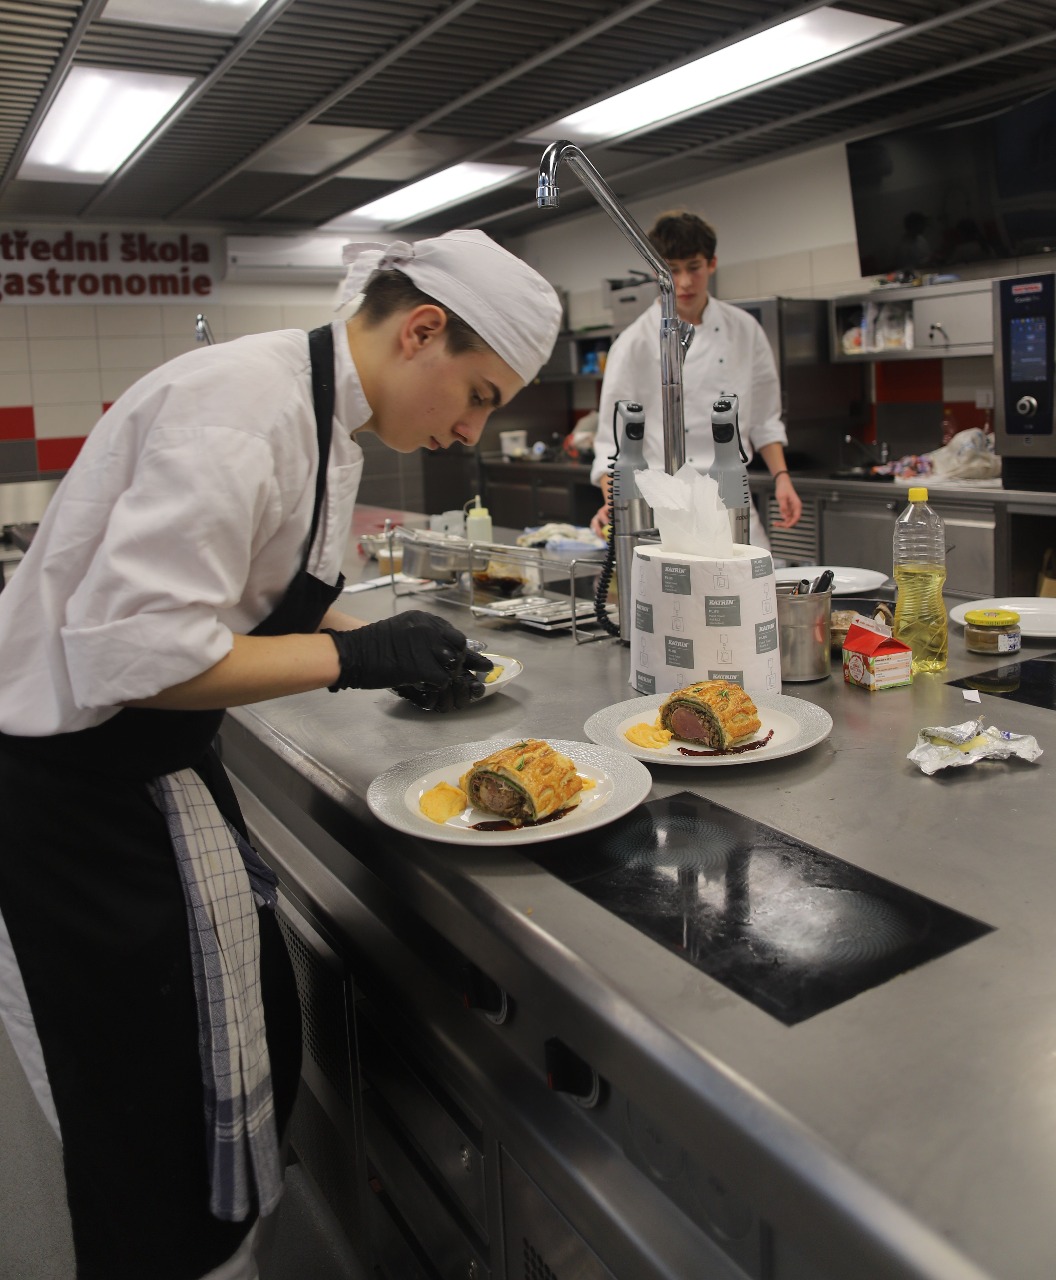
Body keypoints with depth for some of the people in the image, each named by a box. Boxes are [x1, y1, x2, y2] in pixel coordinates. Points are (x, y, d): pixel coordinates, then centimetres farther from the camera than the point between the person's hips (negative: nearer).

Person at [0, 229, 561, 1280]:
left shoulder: (326, 420, 7)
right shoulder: (242, 405, -25)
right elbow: (129, 652, -31)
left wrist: (400, 652, 3)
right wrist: (356, 655, -23)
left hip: (155, 777, 10)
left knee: (256, 1059, 20)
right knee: (160, 1162, 6)